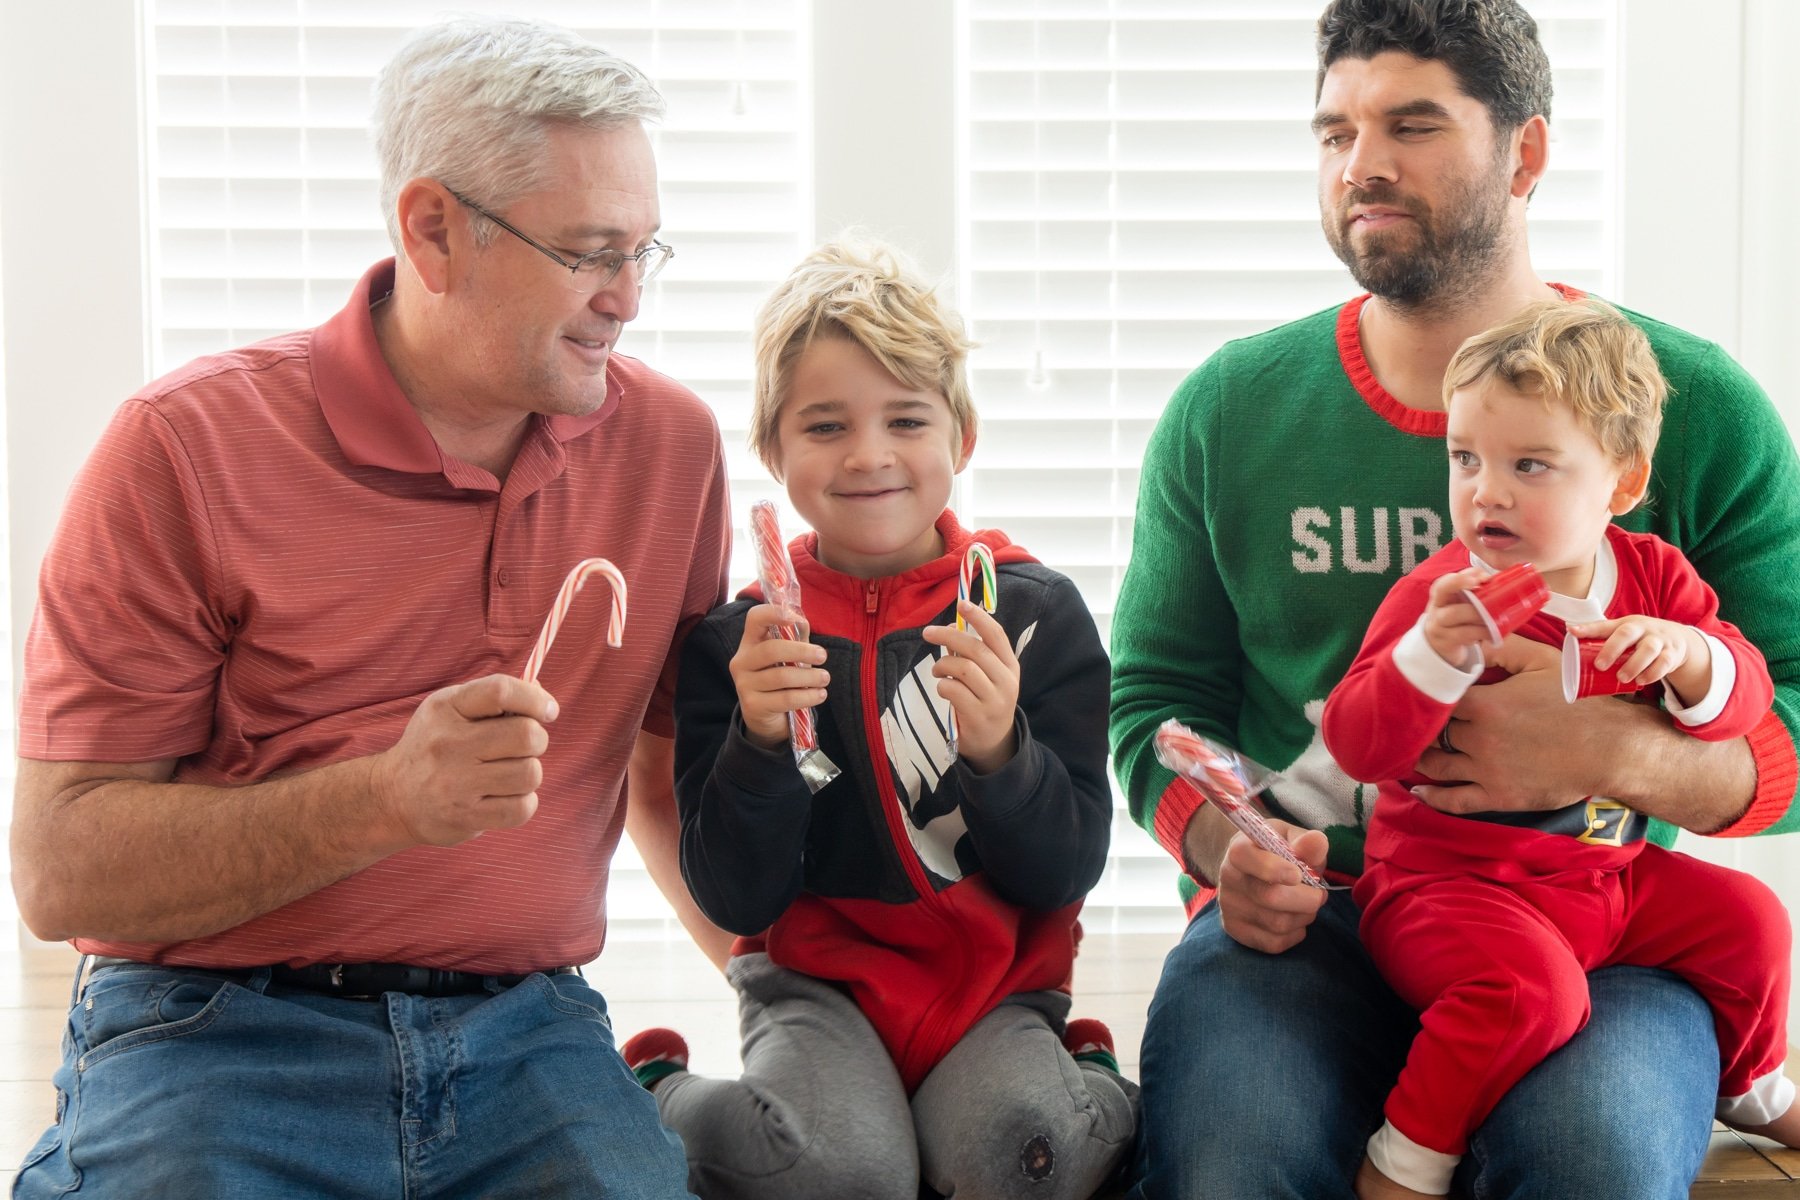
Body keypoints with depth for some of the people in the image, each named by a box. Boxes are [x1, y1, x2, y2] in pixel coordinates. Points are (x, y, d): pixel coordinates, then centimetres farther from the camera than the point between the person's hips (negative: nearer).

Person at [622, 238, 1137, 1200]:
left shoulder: (1036, 611, -2)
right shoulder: (740, 638, -3)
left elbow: (1068, 873, -5)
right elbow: (734, 901, -6)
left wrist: (999, 752, -24)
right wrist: (760, 742, -23)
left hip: (994, 990, 0)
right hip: (818, 986, 0)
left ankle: (1096, 1087, 3)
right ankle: (651, 1095, 0)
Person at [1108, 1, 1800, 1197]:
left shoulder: (1696, 407, 5)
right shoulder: (1229, 409, 9)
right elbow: (1157, 694, 13)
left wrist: (1618, 754, -17)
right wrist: (1224, 849, -8)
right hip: (1305, 917, 1)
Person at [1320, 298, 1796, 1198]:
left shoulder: (1654, 576, 2)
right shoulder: (1440, 595, -14)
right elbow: (1356, 746, -19)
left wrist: (1688, 655, -20)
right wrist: (1432, 654, -36)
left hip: (1611, 875, 6)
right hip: (1449, 880, -6)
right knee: (1533, 983, -32)